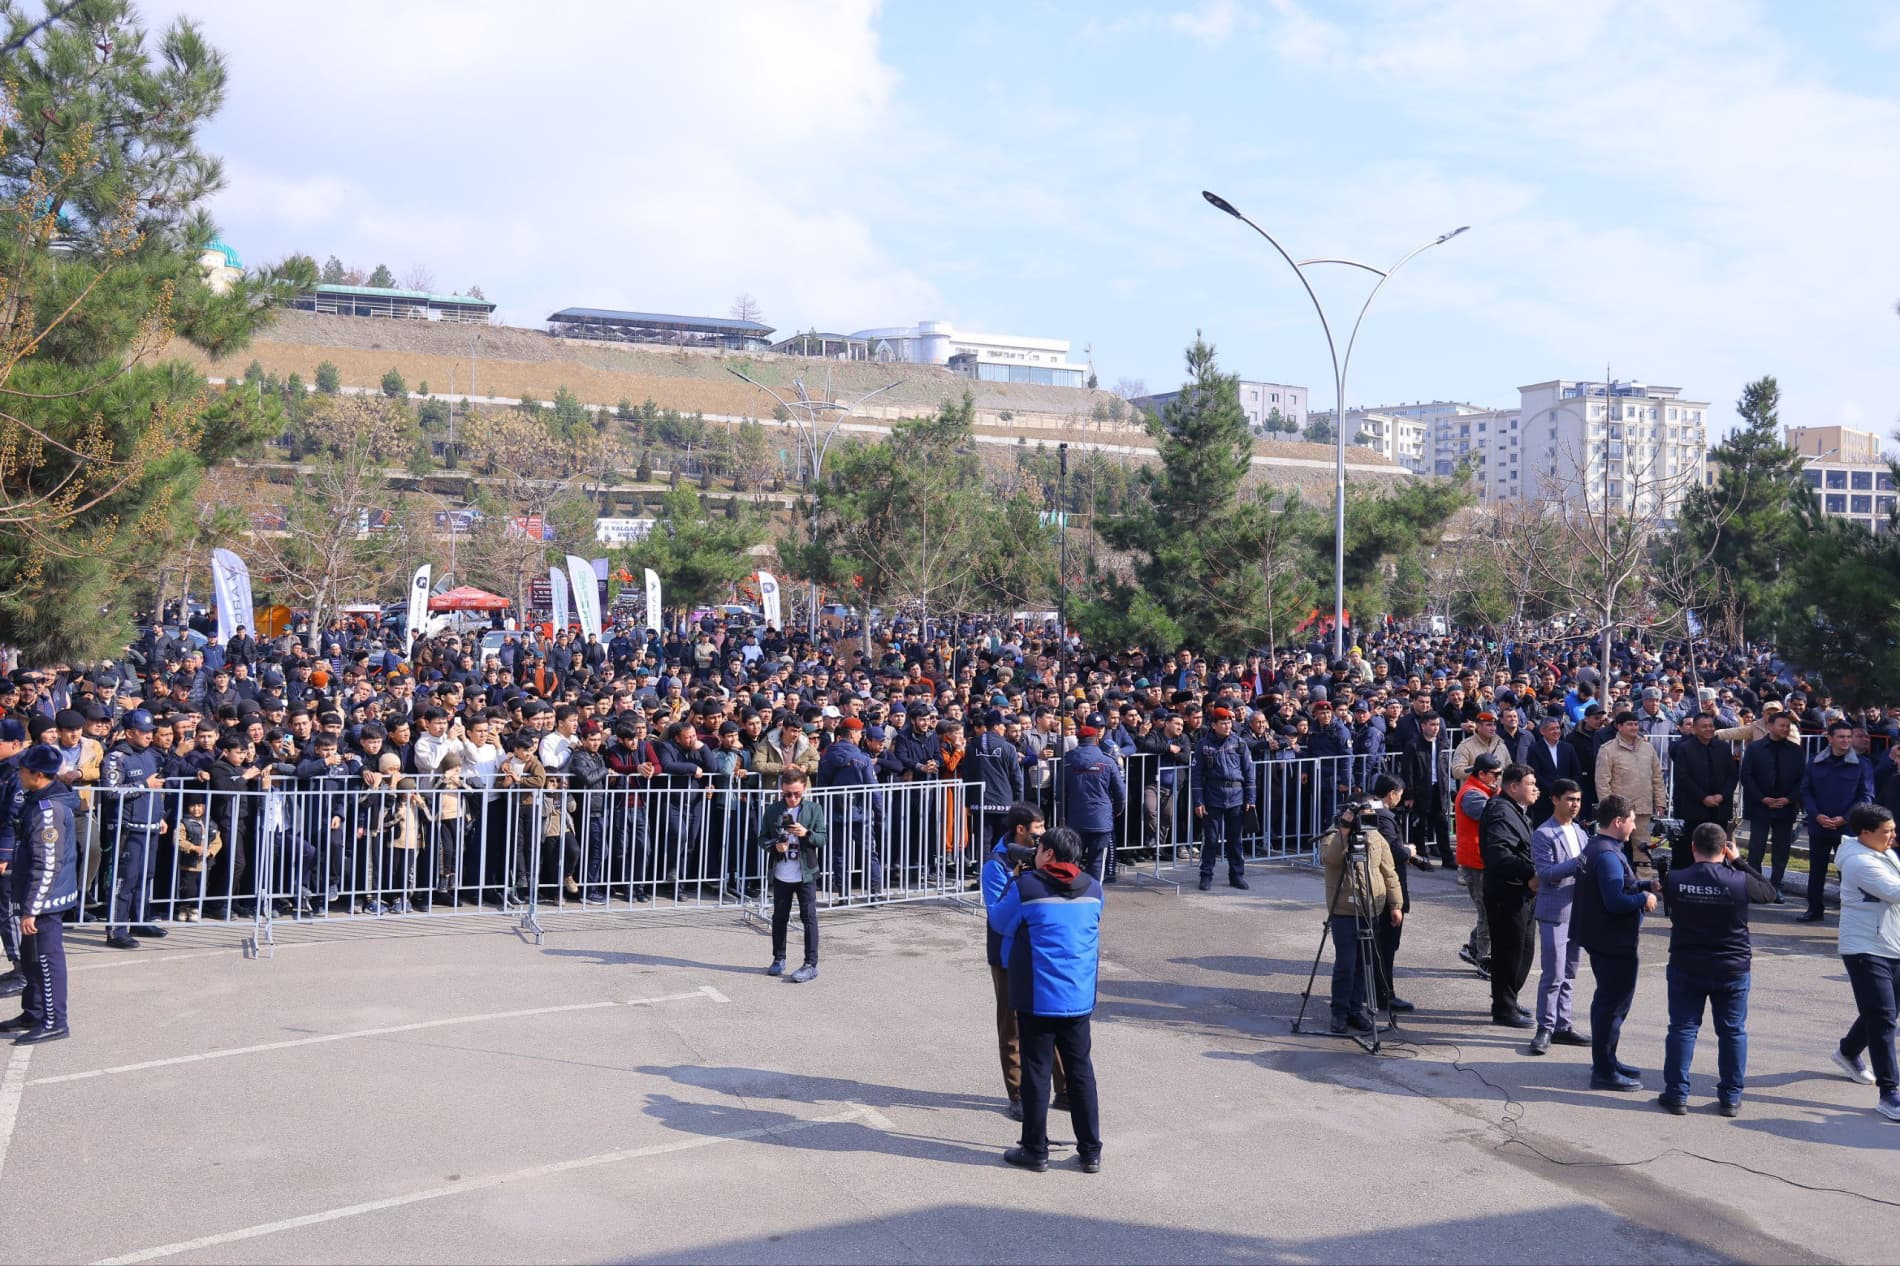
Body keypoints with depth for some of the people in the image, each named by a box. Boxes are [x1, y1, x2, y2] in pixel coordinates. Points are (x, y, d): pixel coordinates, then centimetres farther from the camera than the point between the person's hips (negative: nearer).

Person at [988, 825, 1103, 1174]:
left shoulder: (1026, 887, -13)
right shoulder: (1093, 889, 2)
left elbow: (999, 921, 2)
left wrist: (1014, 882, 16)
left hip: (1037, 998, -4)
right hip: (1080, 998, 4)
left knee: (1037, 1073, 6)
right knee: (1081, 1071, 12)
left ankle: (1035, 1150, 14)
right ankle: (1090, 1152, 18)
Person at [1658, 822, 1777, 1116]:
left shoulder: (1674, 880, -11)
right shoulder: (1739, 881, -14)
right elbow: (1769, 892, 6)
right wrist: (1739, 861, 7)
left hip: (1686, 968, 0)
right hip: (1732, 969, 0)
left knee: (1682, 1029, 9)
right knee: (1733, 1032, 12)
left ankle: (1676, 1094, 10)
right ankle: (1730, 1097, 18)